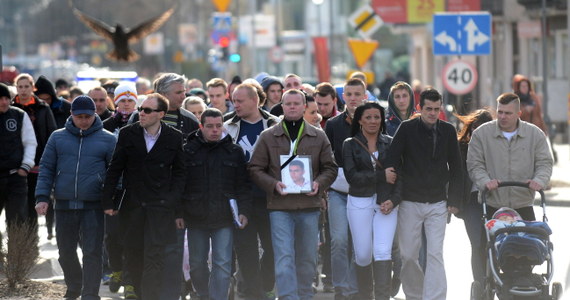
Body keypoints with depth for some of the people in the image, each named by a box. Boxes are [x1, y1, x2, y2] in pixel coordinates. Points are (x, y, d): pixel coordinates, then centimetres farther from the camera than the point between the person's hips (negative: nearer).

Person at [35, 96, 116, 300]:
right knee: (66, 252, 12)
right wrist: (42, 197, -1)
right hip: (64, 205, 3)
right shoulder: (58, 138, 8)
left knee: (92, 252, -7)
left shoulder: (107, 139, 3)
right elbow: (46, 168, 9)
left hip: (94, 206, -3)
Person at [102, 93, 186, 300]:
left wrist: (178, 210, 0)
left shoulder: (174, 138, 0)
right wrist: (108, 201, 4)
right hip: (133, 206, 3)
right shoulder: (128, 134, 4)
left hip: (160, 207, -3)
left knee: (154, 258, -11)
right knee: (133, 259, 8)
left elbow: (179, 174, 4)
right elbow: (114, 169, 7)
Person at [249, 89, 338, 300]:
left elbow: (330, 168, 13)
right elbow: (255, 169, 5)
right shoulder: (268, 137, 5)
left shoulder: (318, 137, 10)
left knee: (307, 258, 10)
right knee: (284, 258, -10)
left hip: (309, 205, 2)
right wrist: (273, 185, -12)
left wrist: (319, 183, -7)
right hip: (280, 206, -2)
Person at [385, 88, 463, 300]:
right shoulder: (407, 129, -3)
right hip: (410, 202, -1)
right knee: (408, 255, 4)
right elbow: (391, 162, -5)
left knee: (435, 255, -7)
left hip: (438, 203, 1)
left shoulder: (447, 131, 4)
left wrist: (454, 200, 4)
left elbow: (455, 168, 10)